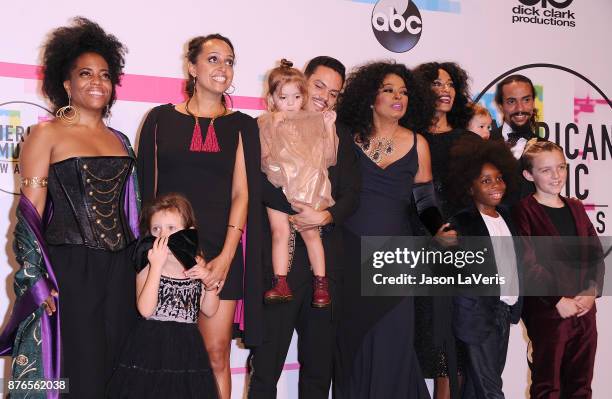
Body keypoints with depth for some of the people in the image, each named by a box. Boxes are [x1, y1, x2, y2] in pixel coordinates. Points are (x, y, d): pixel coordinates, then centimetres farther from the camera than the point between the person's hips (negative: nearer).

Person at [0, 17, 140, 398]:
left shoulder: (121, 141, 14)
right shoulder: (47, 134, -1)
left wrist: (140, 265, 13)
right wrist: (40, 283, -14)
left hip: (120, 271, 5)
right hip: (68, 269, -5)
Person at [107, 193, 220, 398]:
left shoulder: (196, 265, 3)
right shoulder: (147, 267, -5)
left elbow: (209, 311, 8)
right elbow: (145, 310, -19)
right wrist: (157, 266, -21)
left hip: (186, 347, 3)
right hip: (151, 345, -2)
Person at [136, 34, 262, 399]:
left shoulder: (242, 125, 9)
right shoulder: (161, 118, 8)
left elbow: (242, 194, 2)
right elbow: (147, 189, 7)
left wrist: (226, 256, -9)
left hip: (220, 252, 0)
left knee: (217, 353, -1)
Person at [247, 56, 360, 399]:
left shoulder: (341, 137, 14)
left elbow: (351, 195, 7)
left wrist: (326, 216, -11)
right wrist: (299, 210, -19)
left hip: (328, 256, 4)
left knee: (320, 361, 13)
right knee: (268, 357, 2)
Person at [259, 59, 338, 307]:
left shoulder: (314, 122, 11)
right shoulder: (265, 124, 8)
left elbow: (328, 157, 7)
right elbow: (263, 158, -5)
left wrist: (329, 127, 0)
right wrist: (273, 127, -11)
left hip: (309, 188, 0)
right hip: (278, 187, 0)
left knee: (310, 232, -3)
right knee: (280, 232, -7)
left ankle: (320, 284, 5)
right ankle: (281, 285, -4)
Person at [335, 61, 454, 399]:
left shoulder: (417, 144, 6)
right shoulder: (349, 138, 2)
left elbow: (425, 199, 8)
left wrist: (439, 230, -8)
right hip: (350, 252, 0)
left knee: (392, 340, -2)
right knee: (351, 337, 4)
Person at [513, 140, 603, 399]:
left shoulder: (576, 208, 14)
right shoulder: (525, 210, -5)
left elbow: (596, 254, 11)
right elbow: (528, 263, -13)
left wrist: (591, 292, -5)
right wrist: (558, 300, -15)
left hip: (585, 310, 6)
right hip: (547, 312, -5)